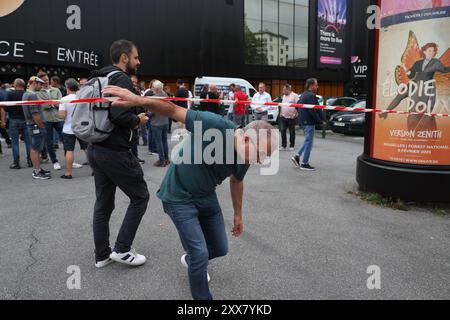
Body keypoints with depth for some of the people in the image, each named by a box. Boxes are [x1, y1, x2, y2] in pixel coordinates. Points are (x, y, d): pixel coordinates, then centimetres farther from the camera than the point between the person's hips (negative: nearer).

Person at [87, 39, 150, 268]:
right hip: (115, 152, -9)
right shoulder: (122, 79, -13)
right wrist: (137, 120, -8)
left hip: (95, 149, 9)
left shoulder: (99, 79, 16)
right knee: (139, 197, 6)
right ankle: (121, 250, 11)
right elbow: (120, 115, -27)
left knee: (103, 202, 15)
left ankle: (102, 255, 25)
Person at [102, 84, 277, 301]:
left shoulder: (246, 158, -8)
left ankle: (192, 261, 50)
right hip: (179, 197, -7)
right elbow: (174, 111, -29)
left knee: (220, 249, 17)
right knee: (201, 254, -12)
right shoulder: (217, 126, -31)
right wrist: (138, 100, -43)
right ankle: (202, 297, 16)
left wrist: (238, 214, 21)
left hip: (206, 197, 7)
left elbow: (236, 182, 11)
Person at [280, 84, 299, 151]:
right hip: (284, 117, 6)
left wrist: (295, 114, -18)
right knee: (283, 131, 1)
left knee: (292, 132, 3)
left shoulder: (294, 96, -8)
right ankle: (283, 145, 7)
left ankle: (292, 146, 13)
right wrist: (281, 113, 13)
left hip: (291, 117, -6)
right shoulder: (284, 96, 14)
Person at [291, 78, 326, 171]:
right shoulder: (311, 96, -17)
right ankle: (304, 164, 3)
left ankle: (297, 156, 16)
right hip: (309, 122, -10)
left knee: (308, 141, 20)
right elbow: (313, 111, -23)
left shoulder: (304, 94, 14)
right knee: (309, 142, -2)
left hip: (304, 121, 10)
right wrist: (321, 121, -15)